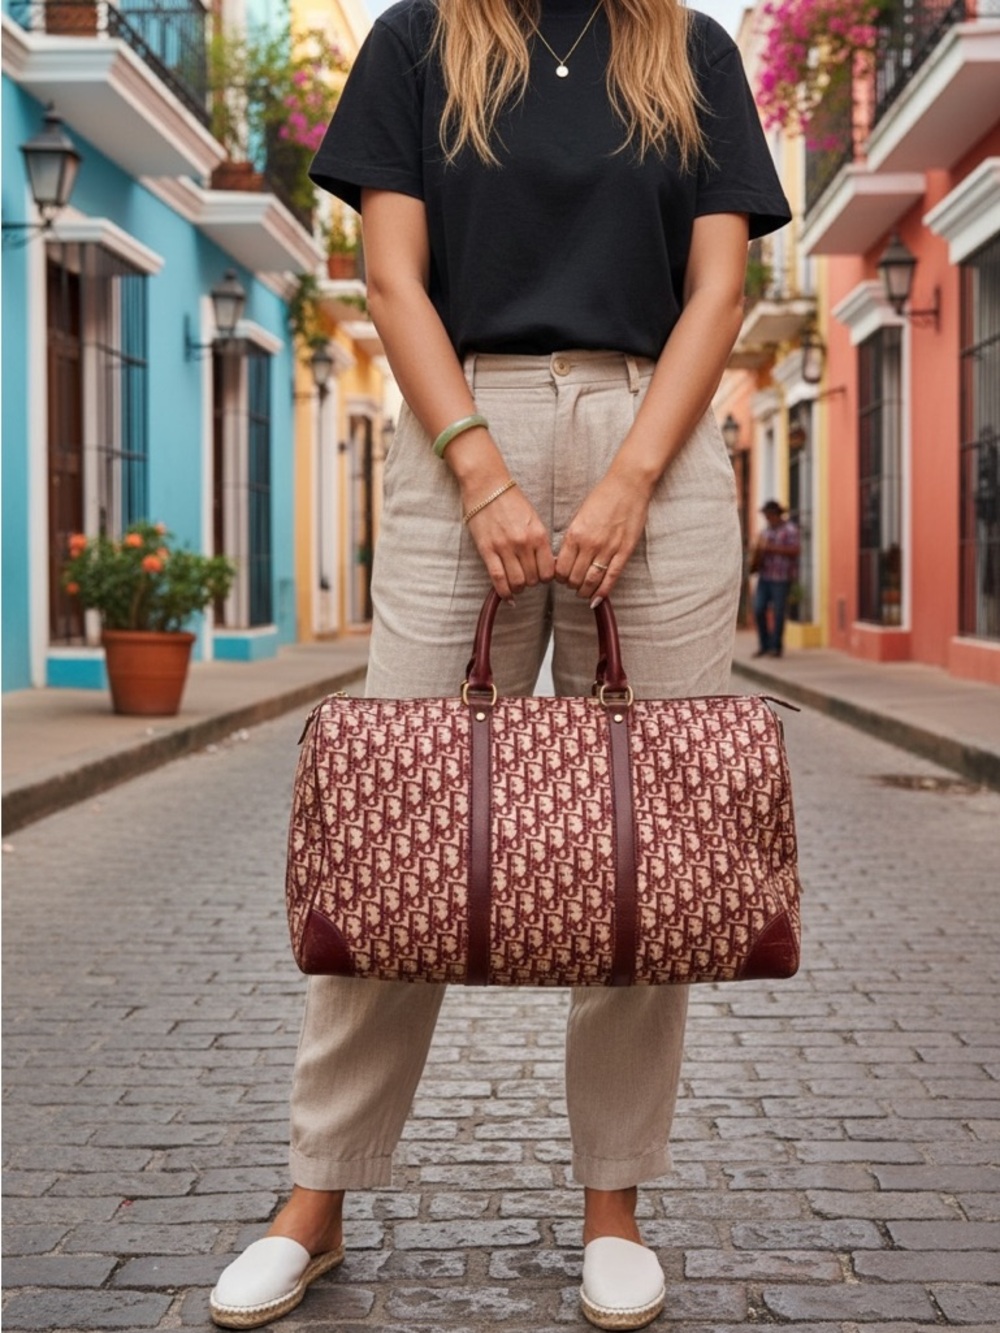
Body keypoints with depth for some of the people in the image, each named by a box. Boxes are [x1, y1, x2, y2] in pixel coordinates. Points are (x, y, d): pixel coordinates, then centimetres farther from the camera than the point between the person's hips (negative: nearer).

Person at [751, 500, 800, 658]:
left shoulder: (789, 529, -4)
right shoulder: (766, 531, 18)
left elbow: (794, 550, -15)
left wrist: (771, 548, -18)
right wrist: (756, 555, 3)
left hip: (781, 578, -7)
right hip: (764, 576, 7)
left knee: (778, 612, -3)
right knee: (758, 609, 1)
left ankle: (776, 647, 6)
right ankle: (764, 645, 12)